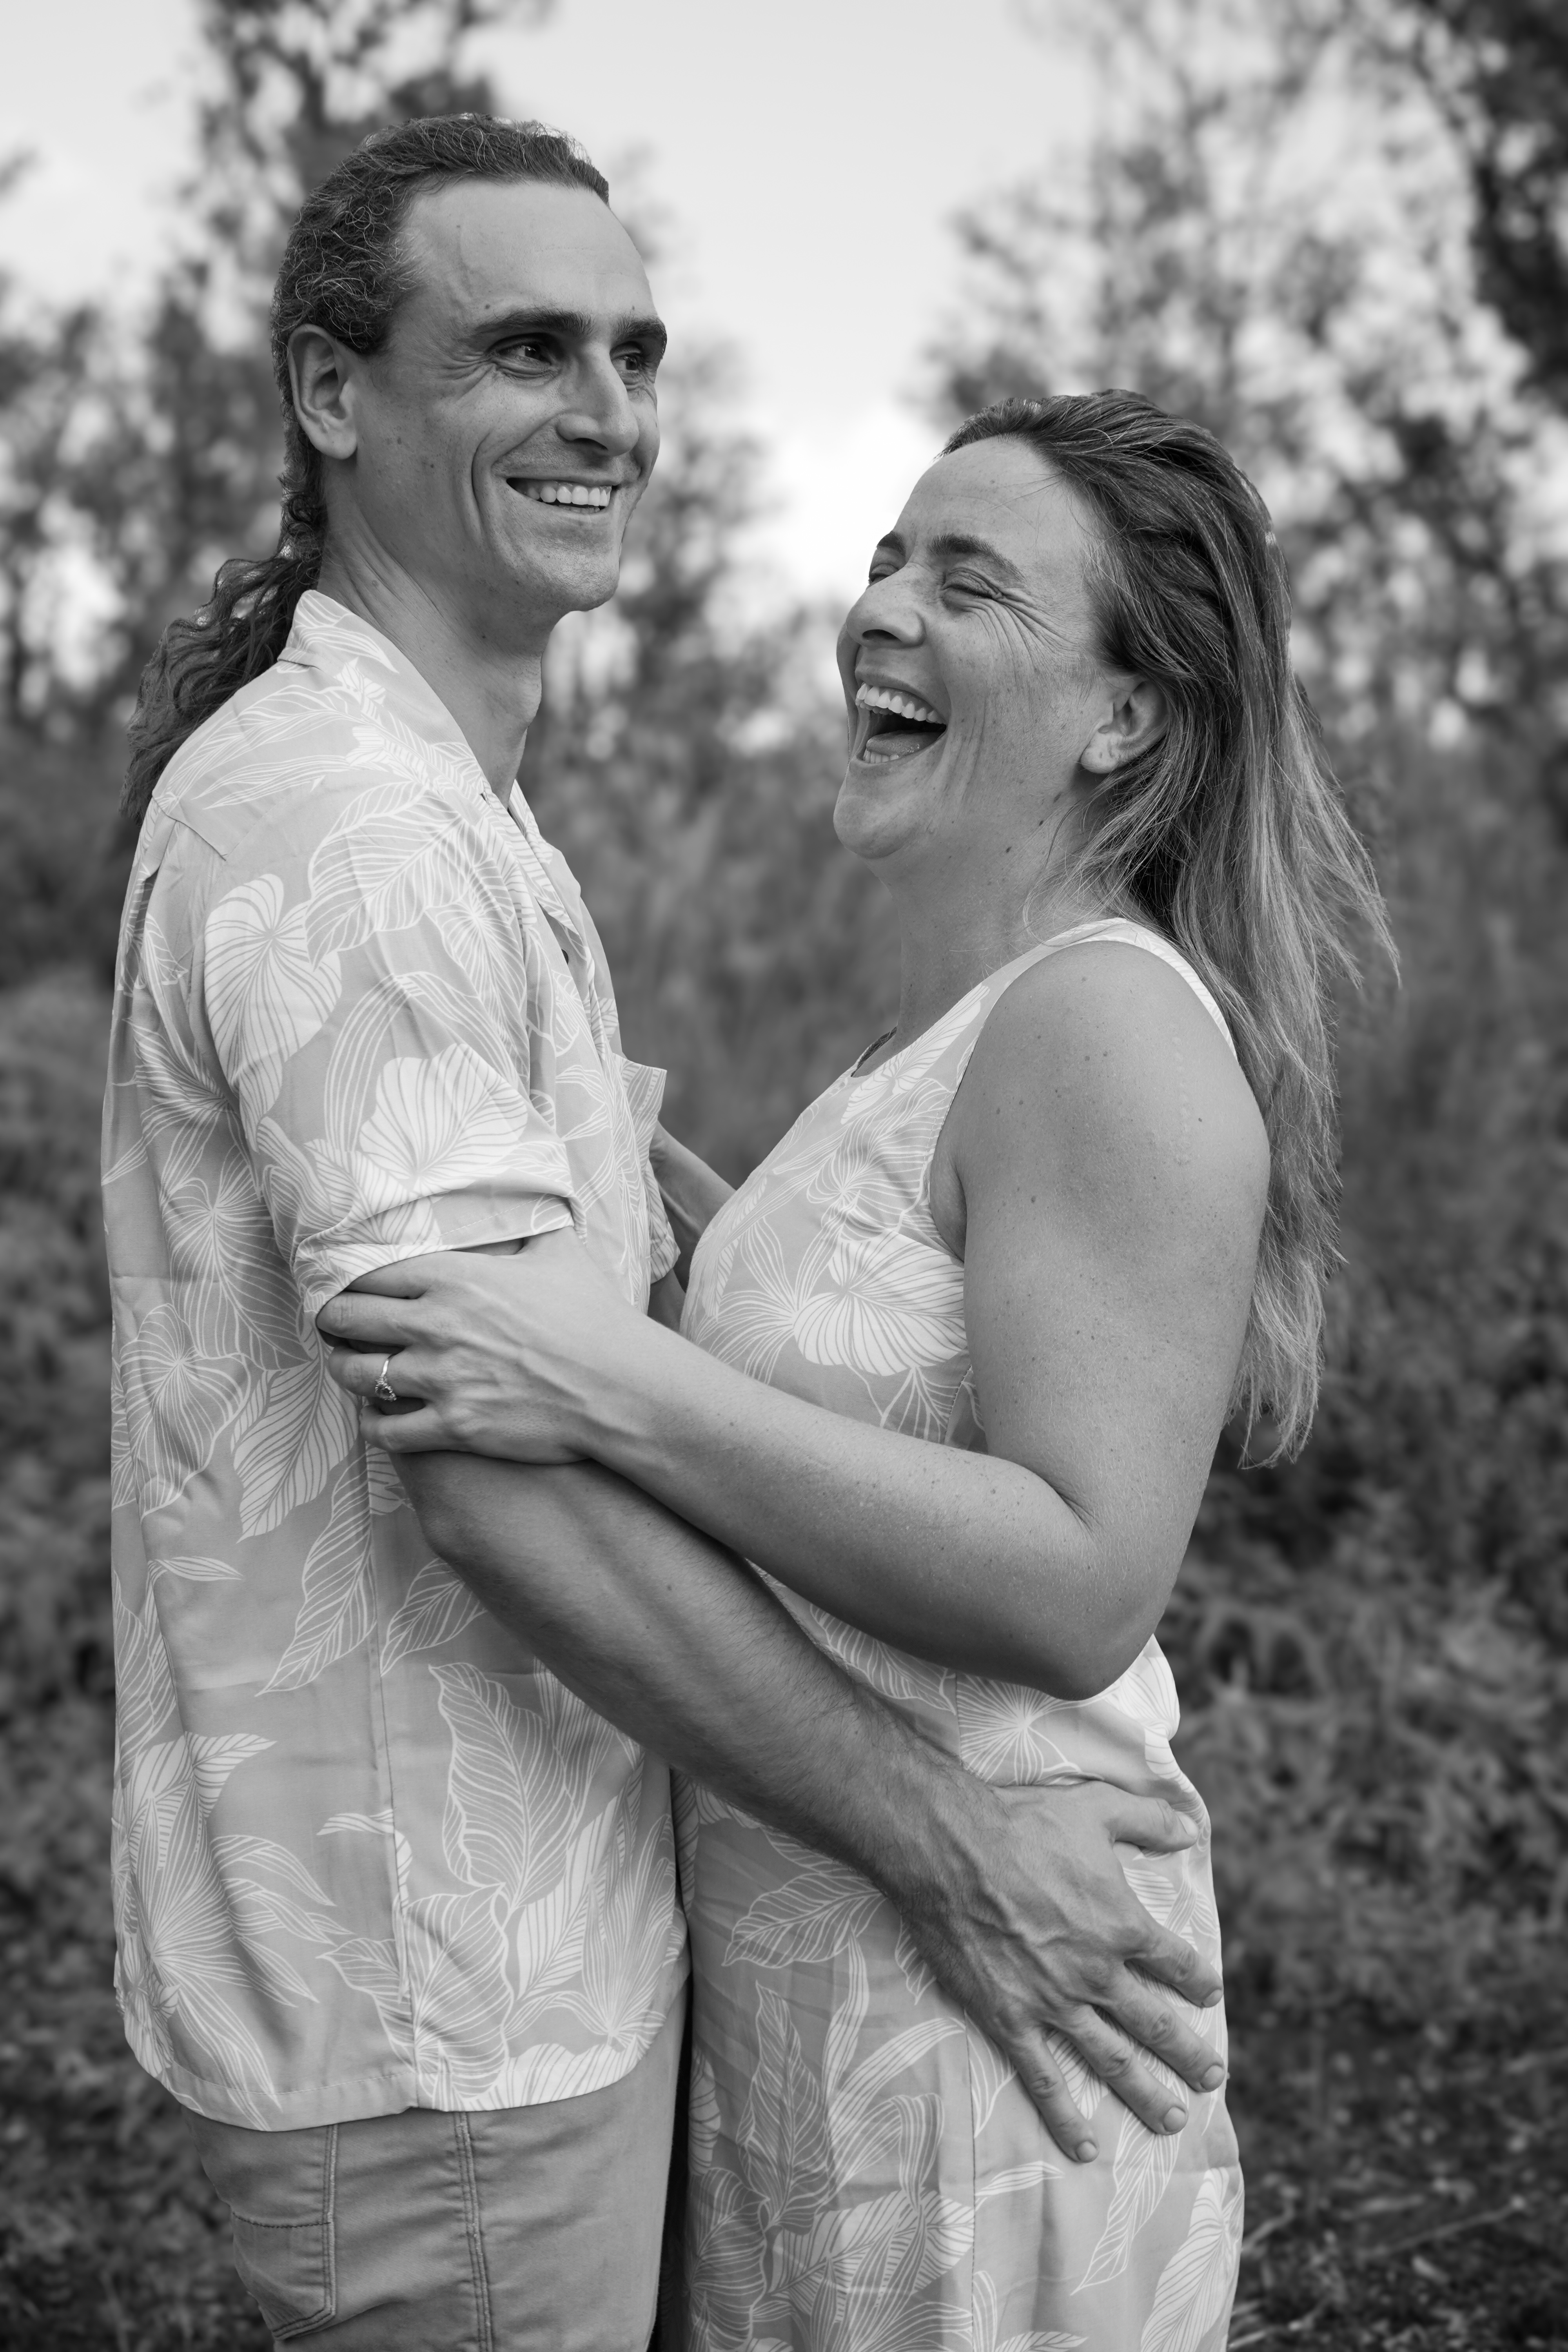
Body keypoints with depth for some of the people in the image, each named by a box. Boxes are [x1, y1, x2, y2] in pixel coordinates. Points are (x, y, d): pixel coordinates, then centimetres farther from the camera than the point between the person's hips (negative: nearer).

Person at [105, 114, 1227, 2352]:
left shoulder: (436, 815, 14)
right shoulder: (347, 823, -20)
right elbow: (501, 1466, -26)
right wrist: (945, 1846, -20)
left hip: (533, 1915, 10)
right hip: (431, 1998, -10)